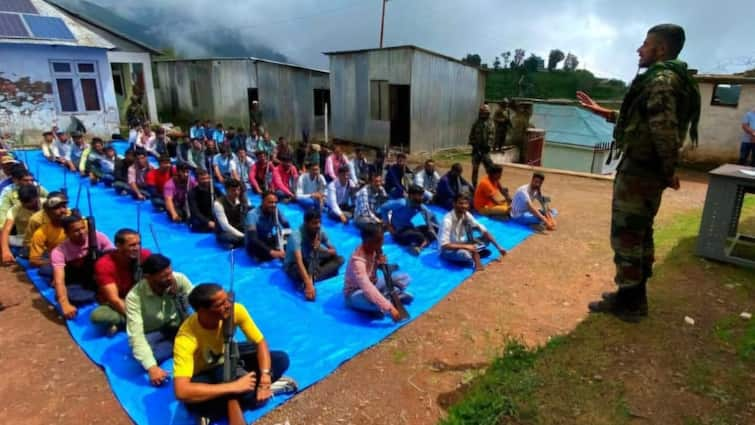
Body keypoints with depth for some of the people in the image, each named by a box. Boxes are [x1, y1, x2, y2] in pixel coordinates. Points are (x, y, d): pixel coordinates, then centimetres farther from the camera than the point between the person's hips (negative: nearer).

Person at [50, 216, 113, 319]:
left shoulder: (98, 237, -17)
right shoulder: (59, 251, -20)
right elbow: (59, 280, -32)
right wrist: (65, 304, -47)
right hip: (77, 283, 0)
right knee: (68, 294, -36)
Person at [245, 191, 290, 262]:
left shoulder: (276, 211, -11)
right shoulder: (253, 214, -25)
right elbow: (252, 239, -36)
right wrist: (271, 252, -48)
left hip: (270, 242, 4)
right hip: (256, 247, -4)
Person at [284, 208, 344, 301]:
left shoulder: (320, 232, -13)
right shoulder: (296, 236, -30)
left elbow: (334, 251, -7)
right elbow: (299, 262, -42)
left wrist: (320, 249, -28)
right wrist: (309, 284, -54)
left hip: (312, 263, 7)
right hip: (293, 266, -7)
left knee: (339, 259, -15)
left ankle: (312, 277, -27)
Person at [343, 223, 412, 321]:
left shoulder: (374, 249, -9)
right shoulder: (357, 260, -33)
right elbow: (367, 288, -41)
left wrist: (381, 262, -21)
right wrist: (389, 308, -46)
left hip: (373, 283, 8)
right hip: (355, 292, -8)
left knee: (404, 278, -5)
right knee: (374, 302, -41)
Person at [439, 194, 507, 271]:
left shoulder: (467, 215, -8)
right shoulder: (447, 220, -27)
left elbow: (484, 231, -6)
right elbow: (444, 245, -33)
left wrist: (498, 247, -13)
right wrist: (466, 246, -32)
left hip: (460, 244, 7)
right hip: (448, 251, -7)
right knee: (465, 253, -38)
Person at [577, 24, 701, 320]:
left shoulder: (660, 79, -17)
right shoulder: (669, 79, 16)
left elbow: (664, 129, -27)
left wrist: (669, 171, -18)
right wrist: (603, 112, 24)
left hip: (638, 171, -10)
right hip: (648, 171, 10)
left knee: (626, 236, -1)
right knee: (640, 234, 17)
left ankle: (627, 303, 10)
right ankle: (635, 296, 29)